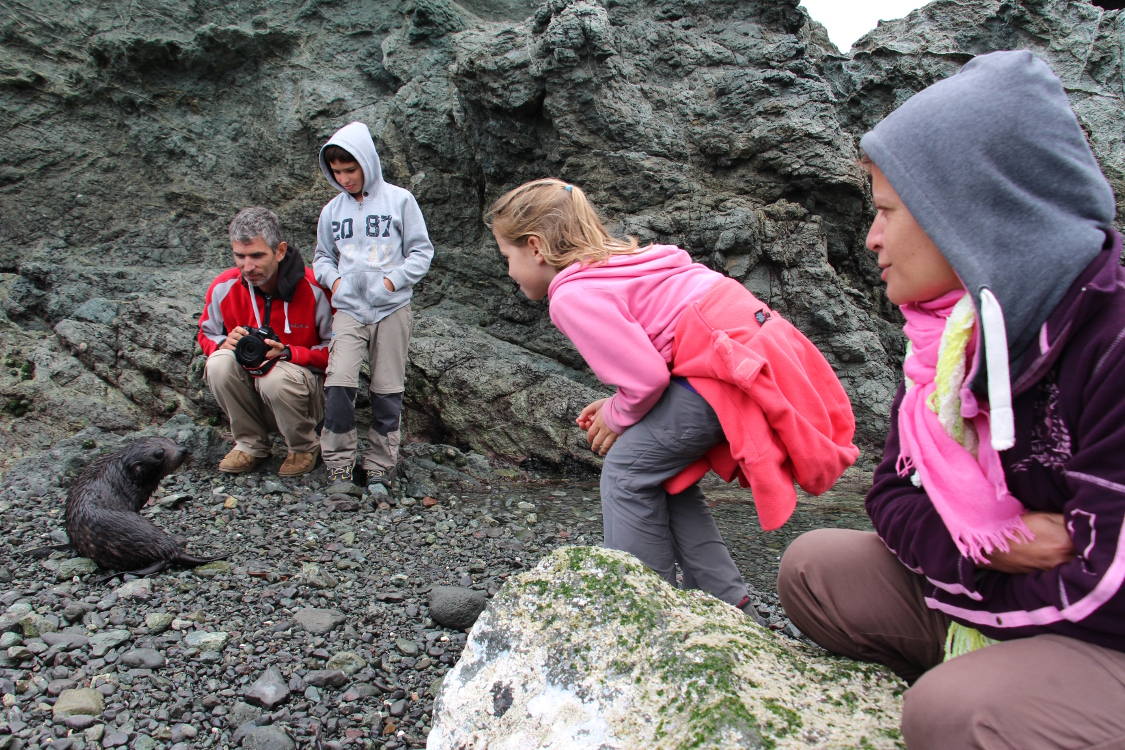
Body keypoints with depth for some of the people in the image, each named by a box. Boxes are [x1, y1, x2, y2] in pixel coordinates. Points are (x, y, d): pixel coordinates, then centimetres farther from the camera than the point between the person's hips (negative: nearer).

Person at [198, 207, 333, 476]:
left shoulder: (313, 288, -17)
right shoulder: (223, 287, -6)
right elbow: (206, 335, 10)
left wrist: (288, 353, -26)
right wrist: (224, 343, -15)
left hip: (305, 391, -3)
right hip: (250, 388, 4)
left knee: (277, 377, -36)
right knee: (220, 362, -26)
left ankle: (304, 447, -4)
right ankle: (251, 444, -3)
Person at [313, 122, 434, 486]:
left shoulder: (399, 200, 2)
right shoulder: (332, 210, 10)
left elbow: (421, 251, 3)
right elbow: (322, 256, 21)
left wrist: (392, 281, -9)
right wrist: (333, 279, 1)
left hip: (392, 309, -2)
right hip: (348, 309, 2)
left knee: (387, 390, 2)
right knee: (338, 384, -13)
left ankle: (381, 461, 16)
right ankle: (338, 461, 1)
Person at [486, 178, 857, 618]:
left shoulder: (572, 295, -11)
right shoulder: (613, 261, 19)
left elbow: (647, 376, -17)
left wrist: (616, 417, 3)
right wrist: (616, 405, 18)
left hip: (728, 363, -10)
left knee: (628, 468, 0)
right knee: (665, 471, 17)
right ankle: (729, 608, 21)